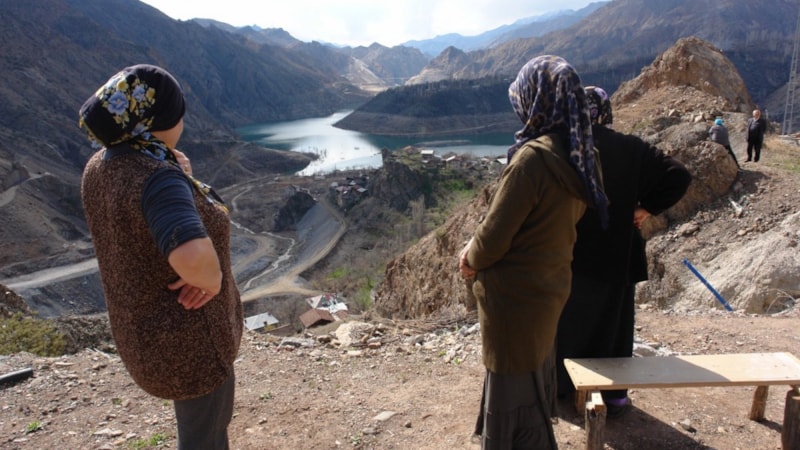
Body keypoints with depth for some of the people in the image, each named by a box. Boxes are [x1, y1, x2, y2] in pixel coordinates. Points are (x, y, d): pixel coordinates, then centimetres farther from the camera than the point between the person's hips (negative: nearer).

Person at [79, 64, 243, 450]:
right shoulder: (157, 178, -31)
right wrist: (212, 278, -25)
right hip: (186, 337, -9)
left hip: (148, 328, 9)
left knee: (214, 419, 31)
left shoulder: (100, 166, -3)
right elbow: (193, 258, -48)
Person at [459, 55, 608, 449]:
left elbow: (494, 236, -22)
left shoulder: (534, 157, -25)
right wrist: (478, 248, 4)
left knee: (514, 393, 10)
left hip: (515, 295, -8)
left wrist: (471, 260, 0)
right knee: (531, 385, 26)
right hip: (547, 288, 9)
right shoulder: (578, 156, 1)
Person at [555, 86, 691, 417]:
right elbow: (679, 176, -8)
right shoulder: (629, 149, -6)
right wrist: (648, 207, -2)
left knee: (564, 322, 17)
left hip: (565, 257, 0)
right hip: (615, 256, 1)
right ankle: (614, 396, 25)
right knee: (613, 326, 15)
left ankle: (558, 385, 33)